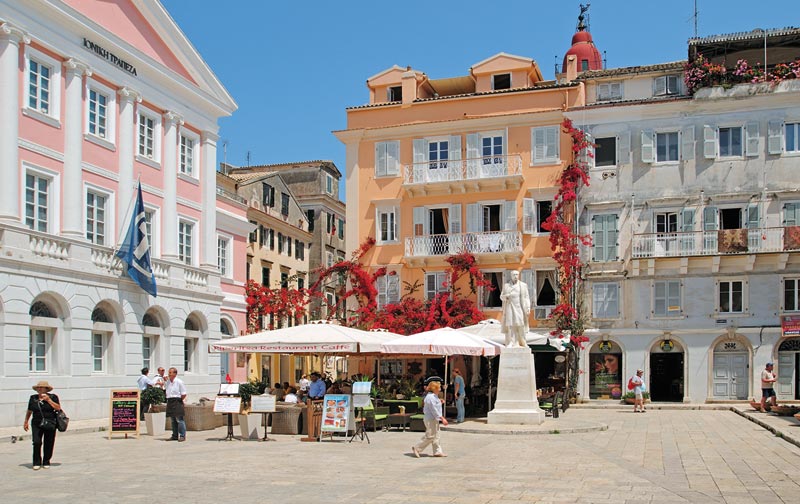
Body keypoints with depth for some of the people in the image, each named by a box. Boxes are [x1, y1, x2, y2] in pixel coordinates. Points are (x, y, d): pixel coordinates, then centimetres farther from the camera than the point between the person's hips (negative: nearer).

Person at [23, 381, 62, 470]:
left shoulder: (53, 397, 2)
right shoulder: (33, 398, 8)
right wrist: (26, 422, 19)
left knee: (48, 444, 2)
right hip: (37, 424, 1)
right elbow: (29, 411, 18)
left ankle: (46, 462, 18)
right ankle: (36, 463, 0)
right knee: (37, 442, -13)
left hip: (50, 424, -1)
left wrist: (49, 400, -13)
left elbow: (58, 408, -8)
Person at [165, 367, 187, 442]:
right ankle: (175, 436, 18)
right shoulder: (168, 382, 12)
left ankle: (182, 436, -4)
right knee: (173, 420, 11)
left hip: (177, 402, -7)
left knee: (179, 420, -8)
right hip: (170, 402, 7)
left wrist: (179, 400, -4)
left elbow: (184, 394, -8)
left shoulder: (179, 382, -9)